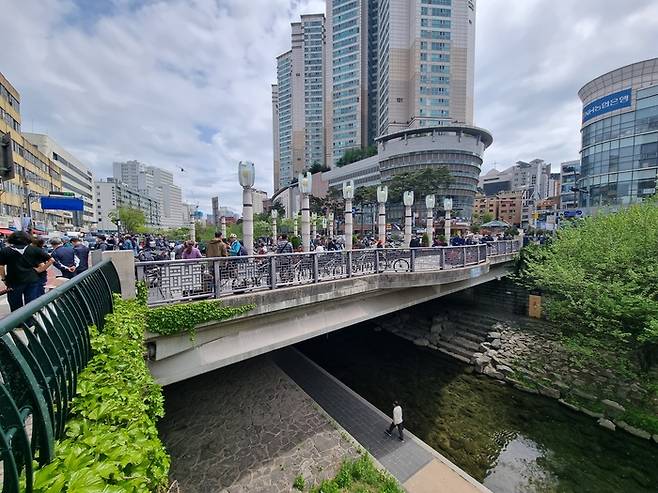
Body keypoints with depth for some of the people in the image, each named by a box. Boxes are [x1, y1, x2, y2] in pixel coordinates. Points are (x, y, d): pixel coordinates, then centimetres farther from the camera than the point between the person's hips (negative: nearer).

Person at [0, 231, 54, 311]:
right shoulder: (34, 249, -1)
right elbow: (51, 260, -3)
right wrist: (40, 270, 3)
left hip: (14, 282, 0)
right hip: (32, 281, 0)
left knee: (16, 308, 13)